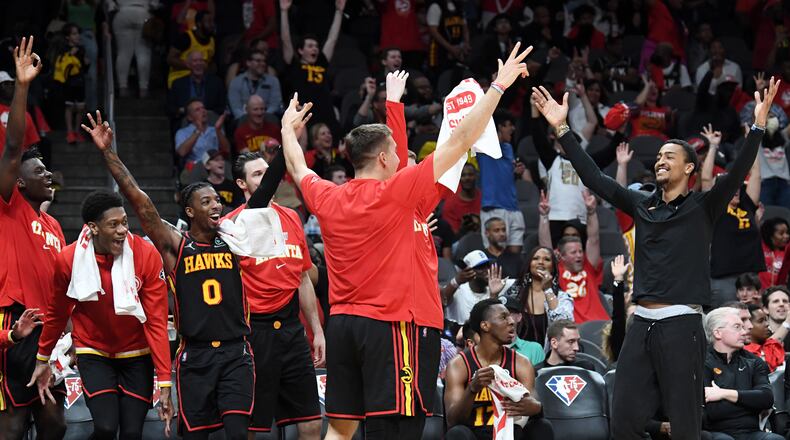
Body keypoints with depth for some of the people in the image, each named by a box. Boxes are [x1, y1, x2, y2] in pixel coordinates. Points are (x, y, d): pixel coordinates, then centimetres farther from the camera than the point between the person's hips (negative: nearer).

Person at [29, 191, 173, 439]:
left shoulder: (146, 255, -19)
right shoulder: (69, 259, -16)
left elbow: (157, 321, -17)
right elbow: (57, 313, 3)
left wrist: (165, 384, -20)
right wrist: (43, 359, 13)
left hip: (136, 355, 0)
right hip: (93, 352, 0)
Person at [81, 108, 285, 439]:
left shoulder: (231, 240, 7)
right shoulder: (175, 246, 1)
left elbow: (261, 197, 3)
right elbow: (138, 200, -6)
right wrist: (107, 152, -13)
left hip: (234, 353, 1)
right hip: (194, 356, -1)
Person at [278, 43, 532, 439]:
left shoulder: (327, 200, 5)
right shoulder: (395, 194, -10)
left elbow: (298, 169, 28)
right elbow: (460, 141, -10)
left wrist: (288, 129, 47)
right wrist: (499, 85, -5)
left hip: (342, 323, 7)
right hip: (393, 325, -7)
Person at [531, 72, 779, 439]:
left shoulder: (702, 207, 1)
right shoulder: (642, 206, 13)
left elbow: (737, 173, -13)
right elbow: (594, 178, 15)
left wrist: (758, 127, -26)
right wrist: (562, 129, 12)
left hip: (681, 324, -5)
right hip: (642, 322, 5)